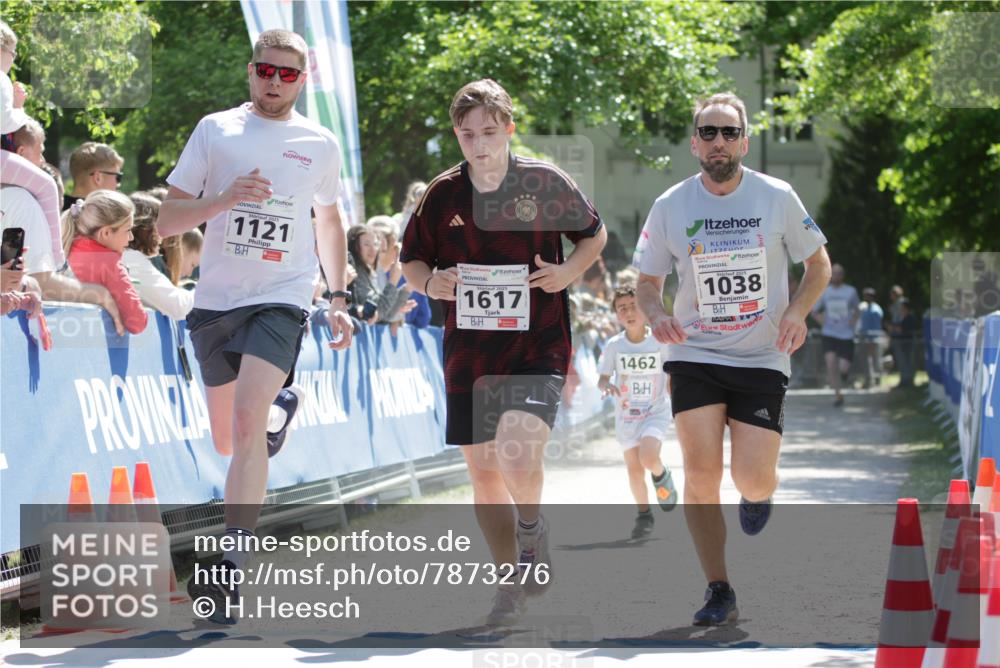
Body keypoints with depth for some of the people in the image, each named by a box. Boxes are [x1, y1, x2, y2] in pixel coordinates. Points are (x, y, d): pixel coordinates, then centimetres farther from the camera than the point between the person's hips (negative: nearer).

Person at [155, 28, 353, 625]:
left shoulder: (321, 144, 7)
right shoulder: (216, 130, 4)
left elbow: (330, 222, 24)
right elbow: (167, 221, 0)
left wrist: (339, 299, 21)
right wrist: (225, 198, -17)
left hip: (281, 300, -2)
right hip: (215, 300, 2)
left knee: (246, 423, -22)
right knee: (227, 441, 13)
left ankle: (231, 568, -26)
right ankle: (281, 408, 50)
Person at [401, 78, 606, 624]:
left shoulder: (544, 182, -5)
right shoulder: (442, 194, 0)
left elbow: (594, 234, 9)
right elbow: (410, 259, 13)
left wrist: (568, 271, -9)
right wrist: (429, 282, -9)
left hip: (537, 347, -3)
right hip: (468, 351, 3)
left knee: (517, 453, -24)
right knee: (482, 471, 7)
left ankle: (532, 528, 9)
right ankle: (512, 584, 23)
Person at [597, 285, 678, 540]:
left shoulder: (660, 342, -12)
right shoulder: (614, 345, -8)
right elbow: (602, 377, -3)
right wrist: (606, 385, -26)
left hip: (656, 411, -3)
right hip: (626, 415, 3)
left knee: (648, 458, -26)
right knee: (634, 469, 8)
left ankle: (662, 476, 9)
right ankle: (644, 516, 28)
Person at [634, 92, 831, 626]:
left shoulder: (777, 198, -4)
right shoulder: (670, 207, -2)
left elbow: (819, 265, 7)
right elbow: (647, 281, 8)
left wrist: (797, 310, -12)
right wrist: (655, 314, -14)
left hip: (762, 359, 0)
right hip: (694, 356, 1)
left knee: (752, 479, -9)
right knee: (701, 474, -10)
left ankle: (759, 492, 31)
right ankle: (718, 592, 2)